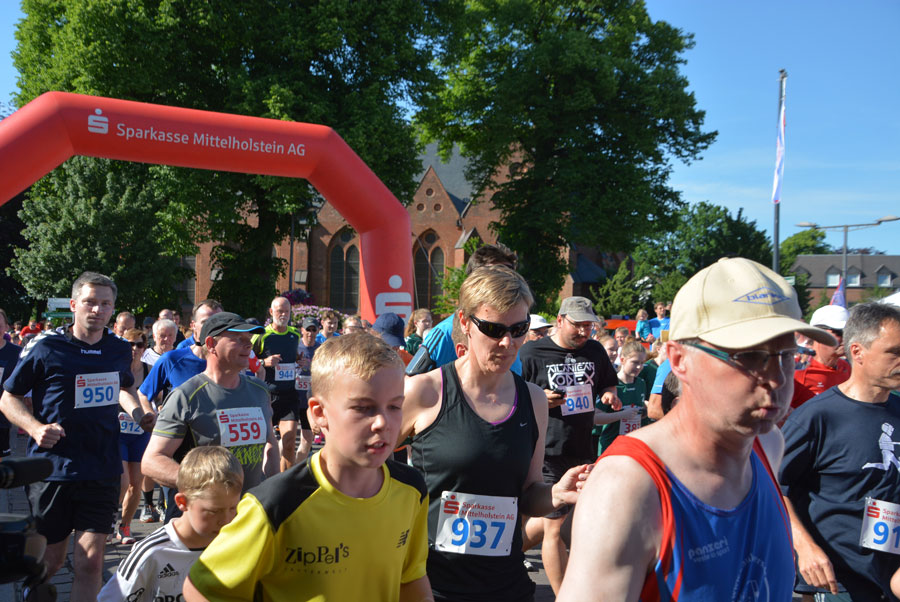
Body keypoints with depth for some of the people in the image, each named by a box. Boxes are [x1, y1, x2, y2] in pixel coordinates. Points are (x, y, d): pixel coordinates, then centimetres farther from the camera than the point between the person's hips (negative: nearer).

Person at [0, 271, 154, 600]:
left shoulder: (120, 350, 6)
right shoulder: (45, 347, -6)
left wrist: (137, 412, 6)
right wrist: (35, 427, -17)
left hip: (102, 471, 2)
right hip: (51, 470, -2)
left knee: (90, 563, -3)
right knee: (48, 561, 11)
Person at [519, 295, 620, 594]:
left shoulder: (595, 351, 8)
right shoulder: (532, 353, -7)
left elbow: (608, 385, 22)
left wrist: (609, 395, -2)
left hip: (582, 449, 6)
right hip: (548, 451, -6)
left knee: (554, 516, 18)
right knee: (554, 526, 1)